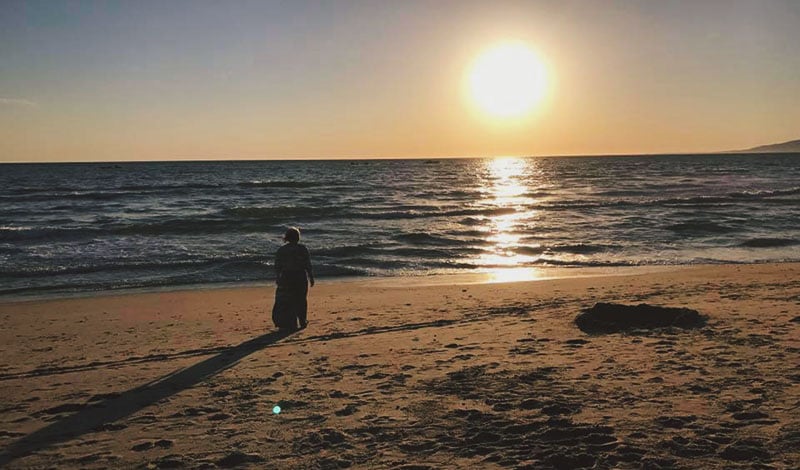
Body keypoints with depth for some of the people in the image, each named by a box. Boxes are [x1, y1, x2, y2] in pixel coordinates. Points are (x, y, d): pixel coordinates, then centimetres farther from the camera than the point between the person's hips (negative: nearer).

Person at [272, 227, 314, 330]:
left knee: (286, 302, 7)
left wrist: (277, 278, 10)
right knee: (301, 300, 14)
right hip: (301, 277, 0)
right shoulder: (303, 248, -4)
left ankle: (290, 325, 5)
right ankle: (303, 322, 22)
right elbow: (308, 265, -5)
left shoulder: (281, 250, -2)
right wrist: (311, 278, 3)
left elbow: (277, 266, -1)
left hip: (286, 278, 0)